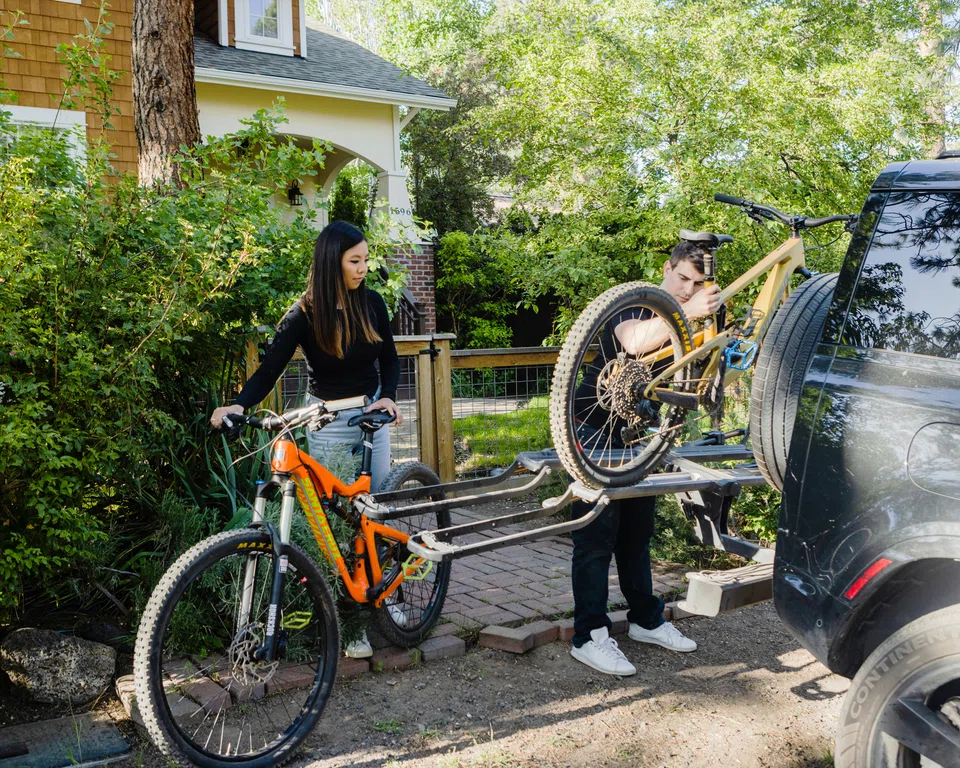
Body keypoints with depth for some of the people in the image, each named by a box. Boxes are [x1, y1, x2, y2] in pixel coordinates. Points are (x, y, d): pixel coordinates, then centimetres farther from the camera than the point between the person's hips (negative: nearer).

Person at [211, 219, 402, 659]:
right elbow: (270, 368, -18)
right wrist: (238, 405, -35)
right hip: (328, 424, -4)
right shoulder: (305, 315, -13)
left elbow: (390, 358, 6)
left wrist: (389, 396, -14)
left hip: (374, 416, 4)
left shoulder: (372, 303, -1)